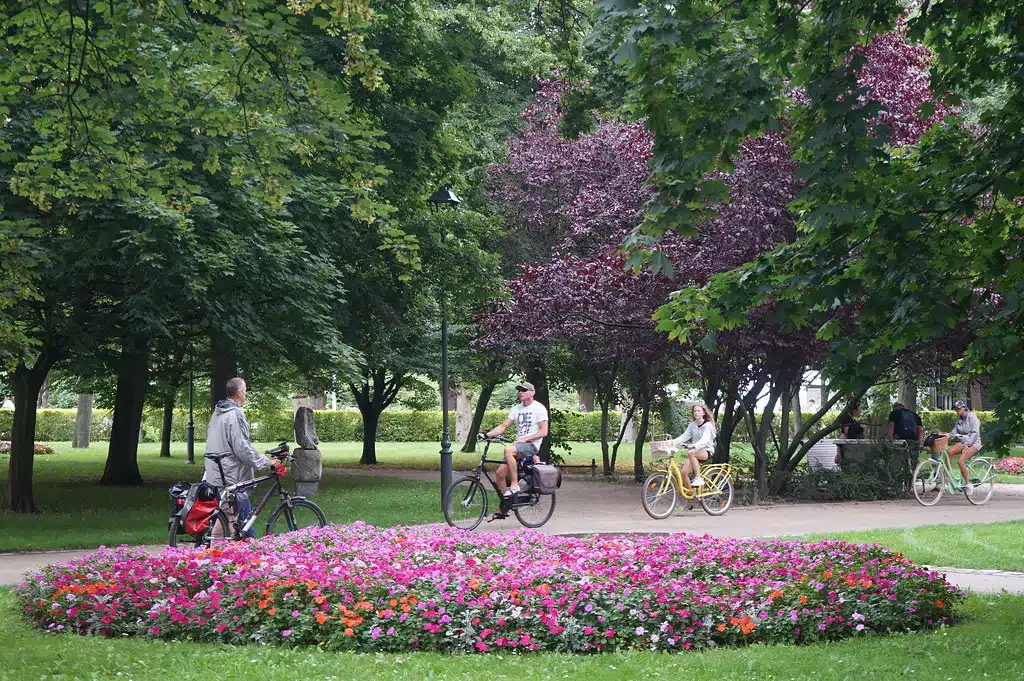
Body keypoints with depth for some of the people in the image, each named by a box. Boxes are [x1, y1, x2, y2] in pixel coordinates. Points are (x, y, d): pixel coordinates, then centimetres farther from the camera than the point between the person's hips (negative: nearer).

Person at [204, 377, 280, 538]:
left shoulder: (216, 414, 15)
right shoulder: (235, 415, -16)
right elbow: (242, 448, -20)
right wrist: (267, 462, -11)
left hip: (215, 475, 10)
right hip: (232, 478, -10)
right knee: (244, 518, -6)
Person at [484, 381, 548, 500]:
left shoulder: (539, 408, -4)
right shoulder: (516, 409, 15)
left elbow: (543, 432, -10)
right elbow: (503, 426, 11)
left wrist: (525, 439, -17)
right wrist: (487, 434, -5)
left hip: (532, 445, -7)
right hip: (519, 445, 7)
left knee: (508, 450, -36)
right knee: (500, 473, -8)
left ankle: (514, 485, -29)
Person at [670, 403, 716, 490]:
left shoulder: (708, 425, -7)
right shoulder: (692, 425, 11)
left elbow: (705, 439, -24)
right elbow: (684, 436, 3)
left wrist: (694, 445, -43)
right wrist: (672, 442, -15)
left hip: (706, 452, -6)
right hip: (695, 452, 6)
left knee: (691, 453, -38)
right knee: (684, 472, -17)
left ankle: (698, 478, -33)